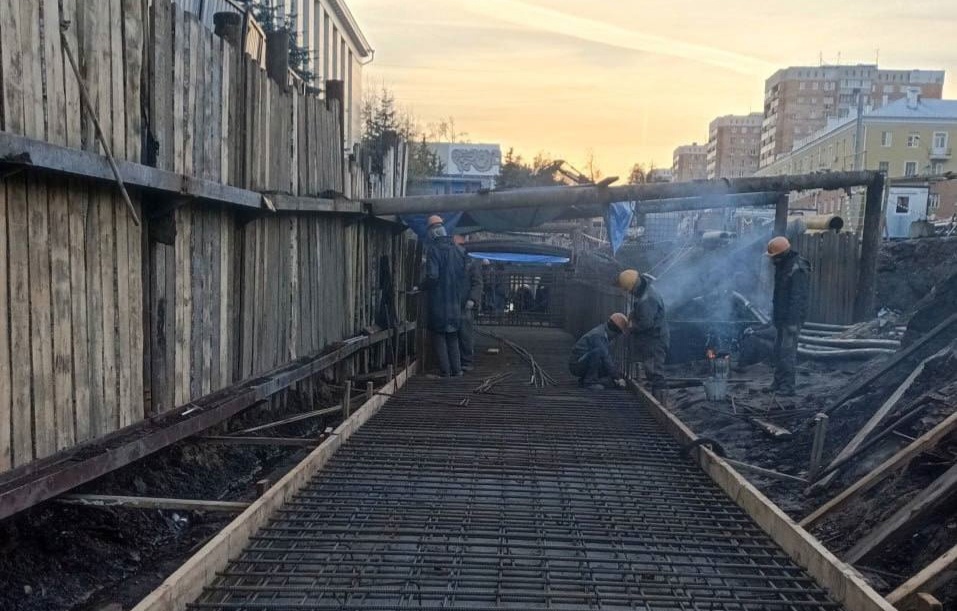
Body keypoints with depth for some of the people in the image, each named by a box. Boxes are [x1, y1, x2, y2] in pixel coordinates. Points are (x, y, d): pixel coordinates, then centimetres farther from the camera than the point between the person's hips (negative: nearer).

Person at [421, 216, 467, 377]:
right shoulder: (456, 250, 7)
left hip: (439, 301, -6)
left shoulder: (434, 250, -13)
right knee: (453, 337, 15)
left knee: (439, 336, 2)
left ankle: (445, 371, 1)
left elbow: (432, 276, -20)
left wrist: (421, 287, -4)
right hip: (455, 302, 6)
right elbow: (463, 276, 12)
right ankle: (456, 369, 15)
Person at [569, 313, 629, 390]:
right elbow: (605, 358, -26)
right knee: (597, 352, -31)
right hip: (577, 365, -10)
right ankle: (590, 381, -21)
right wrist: (617, 378, -22)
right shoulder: (598, 335, -21)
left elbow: (609, 357, 16)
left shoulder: (604, 335, 10)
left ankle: (583, 380, 10)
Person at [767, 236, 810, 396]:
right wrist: (775, 314, 21)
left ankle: (787, 387, -5)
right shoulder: (783, 266, 12)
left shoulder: (798, 269, -20)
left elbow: (798, 298, -23)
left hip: (792, 318, -10)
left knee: (787, 350, -9)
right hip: (782, 317, 10)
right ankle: (778, 383, 22)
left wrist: (793, 321, -24)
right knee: (779, 350, 14)